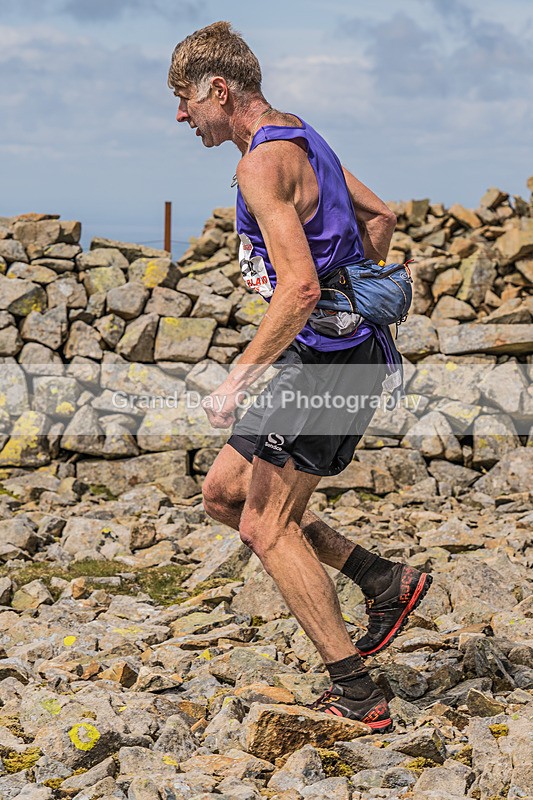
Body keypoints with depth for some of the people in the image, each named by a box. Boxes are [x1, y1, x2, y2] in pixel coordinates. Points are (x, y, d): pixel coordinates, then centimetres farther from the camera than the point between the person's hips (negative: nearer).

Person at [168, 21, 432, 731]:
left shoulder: (263, 165, -18)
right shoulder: (302, 141, 14)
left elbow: (300, 287, -27)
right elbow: (380, 217, 24)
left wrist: (235, 383, -22)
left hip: (324, 357, -10)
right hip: (342, 351, 10)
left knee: (264, 526, -4)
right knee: (222, 492, 15)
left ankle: (356, 697, -1)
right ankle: (383, 579, 14)